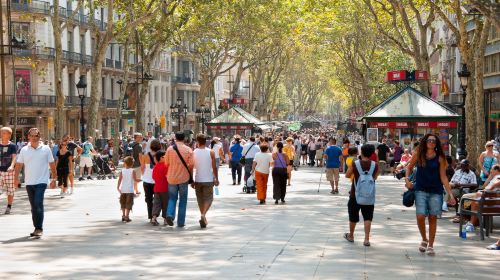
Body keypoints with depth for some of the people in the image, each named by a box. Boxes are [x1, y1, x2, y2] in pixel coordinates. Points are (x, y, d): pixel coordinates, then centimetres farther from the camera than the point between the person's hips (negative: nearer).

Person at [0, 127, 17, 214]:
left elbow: (14, 157, -14)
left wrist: (12, 166, -31)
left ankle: (9, 207, 16)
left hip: (9, 171, -2)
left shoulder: (12, 146, -4)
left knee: (10, 190, 5)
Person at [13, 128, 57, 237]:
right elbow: (19, 164, 8)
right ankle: (37, 228, 20)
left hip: (41, 182, -4)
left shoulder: (46, 149, 1)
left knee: (38, 204, -16)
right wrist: (16, 177, -4)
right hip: (29, 182, 4)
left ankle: (39, 228, -16)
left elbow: (52, 164, 5)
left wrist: (54, 179, 3)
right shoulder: (24, 150, 6)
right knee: (33, 206, 10)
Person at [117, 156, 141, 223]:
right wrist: (140, 179, 9)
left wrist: (118, 187, -5)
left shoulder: (122, 171, 1)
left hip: (123, 190, 3)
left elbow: (120, 179, -6)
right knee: (129, 204, 0)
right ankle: (126, 216, -7)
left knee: (123, 203, 18)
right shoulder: (132, 171, -5)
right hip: (130, 190, -3)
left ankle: (123, 215, 23)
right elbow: (135, 179, -9)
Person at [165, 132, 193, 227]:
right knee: (183, 200, 10)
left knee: (172, 198, 15)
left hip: (172, 177, 1)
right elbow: (191, 165, -8)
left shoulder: (170, 149, -3)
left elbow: (166, 163, 1)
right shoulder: (188, 150, -6)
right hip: (184, 177, -1)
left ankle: (170, 214, -10)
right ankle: (181, 222, 10)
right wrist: (189, 174, 8)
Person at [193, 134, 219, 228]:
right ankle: (203, 215, -19)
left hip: (198, 180, 2)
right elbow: (214, 167, -5)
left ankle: (203, 218, 20)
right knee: (208, 198, 4)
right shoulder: (211, 152, -5)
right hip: (208, 180, -2)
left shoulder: (193, 153, -2)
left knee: (200, 199, 14)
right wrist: (216, 179, 6)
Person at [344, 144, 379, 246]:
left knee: (353, 216, 15)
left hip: (355, 195, -1)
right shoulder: (375, 165, -9)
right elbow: (375, 177, 4)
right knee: (368, 217, 5)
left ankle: (351, 236, 31)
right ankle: (366, 239, -3)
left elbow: (347, 175, -1)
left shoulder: (355, 164, -13)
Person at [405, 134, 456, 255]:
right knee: (420, 216, -11)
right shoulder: (418, 154, 1)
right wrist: (407, 179, -4)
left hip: (436, 191, 0)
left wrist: (450, 194, -3)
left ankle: (431, 245, 15)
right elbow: (409, 167, 14)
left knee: (432, 218, 4)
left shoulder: (439, 158, 0)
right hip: (421, 190, 0)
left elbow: (443, 177, 1)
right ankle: (424, 240, 16)